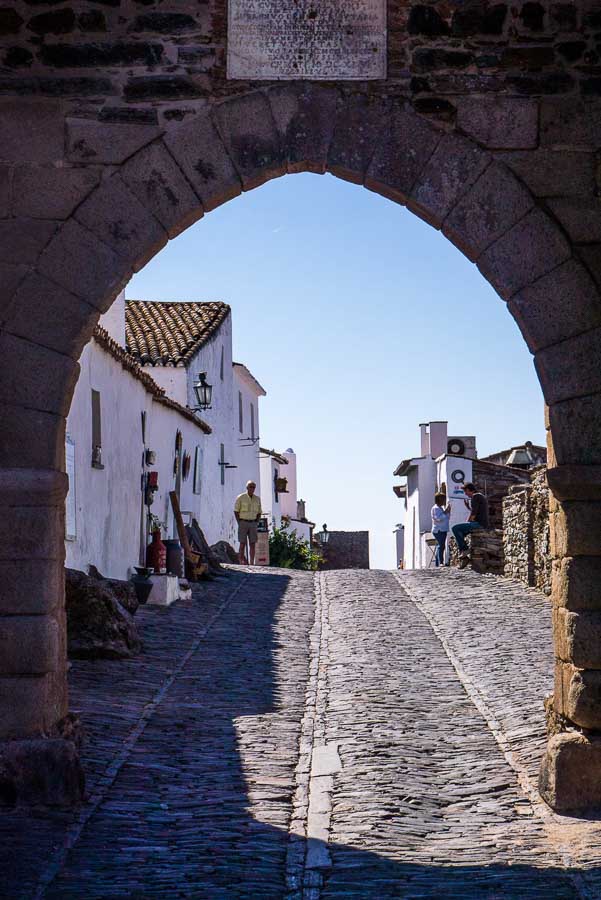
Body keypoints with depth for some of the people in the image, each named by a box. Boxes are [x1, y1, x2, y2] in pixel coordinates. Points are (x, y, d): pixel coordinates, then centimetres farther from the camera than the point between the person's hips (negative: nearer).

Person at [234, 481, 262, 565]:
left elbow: (259, 512, 14)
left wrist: (256, 523, 2)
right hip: (243, 523, -4)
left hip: (253, 523, 4)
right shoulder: (240, 497, -6)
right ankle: (242, 563, 1)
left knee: (253, 544, 0)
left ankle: (252, 564, 2)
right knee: (242, 544, -6)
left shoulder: (257, 499, 7)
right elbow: (236, 511, -4)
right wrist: (239, 524, -9)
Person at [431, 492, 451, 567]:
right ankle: (440, 562, -25)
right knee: (441, 545, -18)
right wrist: (445, 512, -17)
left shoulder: (442, 508, 21)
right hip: (438, 530, -10)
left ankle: (437, 563, 13)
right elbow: (438, 518, -20)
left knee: (439, 546, 10)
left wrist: (448, 511, 14)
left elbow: (446, 518, 27)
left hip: (443, 530, 10)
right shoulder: (435, 508, -8)